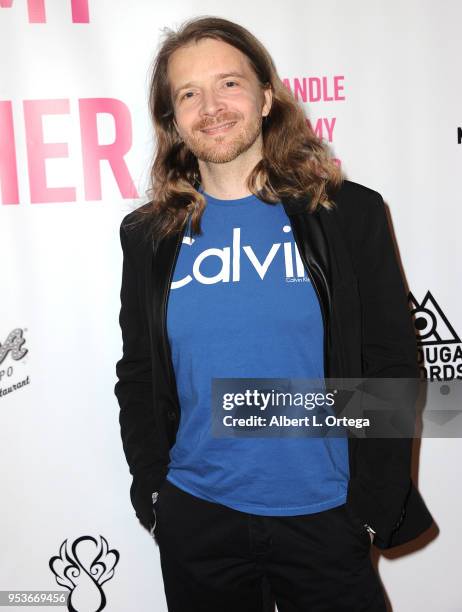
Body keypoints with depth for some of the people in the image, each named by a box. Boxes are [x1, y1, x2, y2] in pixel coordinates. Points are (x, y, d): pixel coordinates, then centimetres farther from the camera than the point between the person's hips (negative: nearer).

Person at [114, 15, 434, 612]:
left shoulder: (349, 213, -5)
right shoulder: (149, 234, 0)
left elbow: (392, 366, -4)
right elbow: (138, 375, 7)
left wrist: (372, 508, -7)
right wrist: (152, 494, 0)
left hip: (326, 518, -1)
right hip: (195, 522, 2)